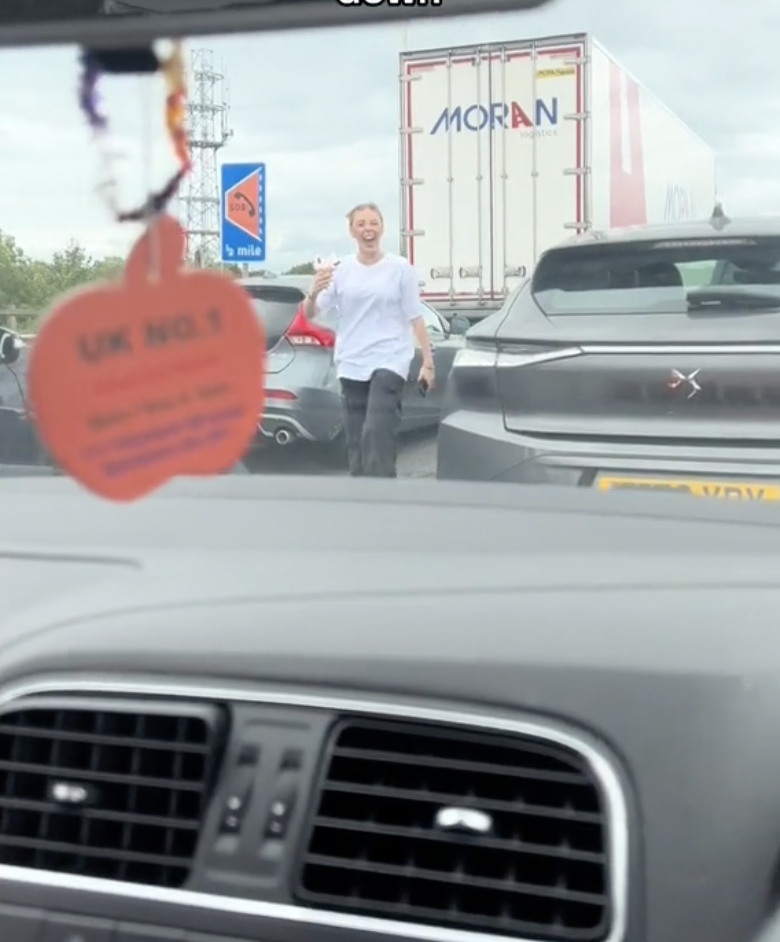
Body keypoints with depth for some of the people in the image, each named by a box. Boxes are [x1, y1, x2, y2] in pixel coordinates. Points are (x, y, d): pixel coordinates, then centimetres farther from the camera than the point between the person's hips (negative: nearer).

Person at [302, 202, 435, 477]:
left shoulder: (400, 268, 0)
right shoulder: (341, 270, 3)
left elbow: (415, 318, 1)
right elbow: (309, 314, 1)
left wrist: (428, 362, -3)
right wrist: (313, 293, -22)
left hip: (389, 362, -3)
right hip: (351, 365, 3)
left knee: (376, 434, -17)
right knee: (357, 441, 8)